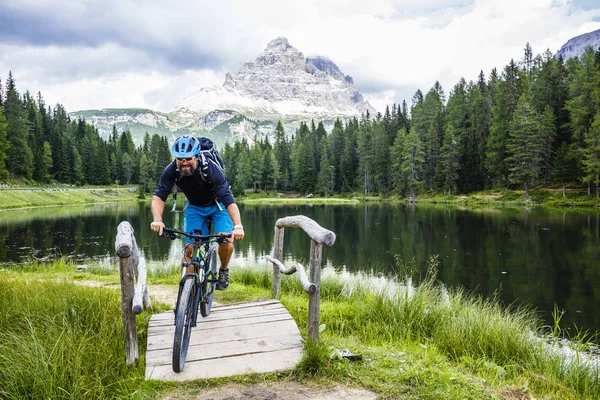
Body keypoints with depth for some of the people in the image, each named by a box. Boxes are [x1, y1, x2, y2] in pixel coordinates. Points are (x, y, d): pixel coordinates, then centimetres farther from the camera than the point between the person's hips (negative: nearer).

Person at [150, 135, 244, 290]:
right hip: (194, 207, 2)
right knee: (190, 248, -11)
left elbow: (228, 199, -40)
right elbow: (159, 196, -29)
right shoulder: (172, 170, -25)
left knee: (226, 241, -22)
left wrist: (238, 226, -54)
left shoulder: (211, 169, -34)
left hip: (218, 205, -2)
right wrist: (157, 219, -50)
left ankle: (224, 270, 8)